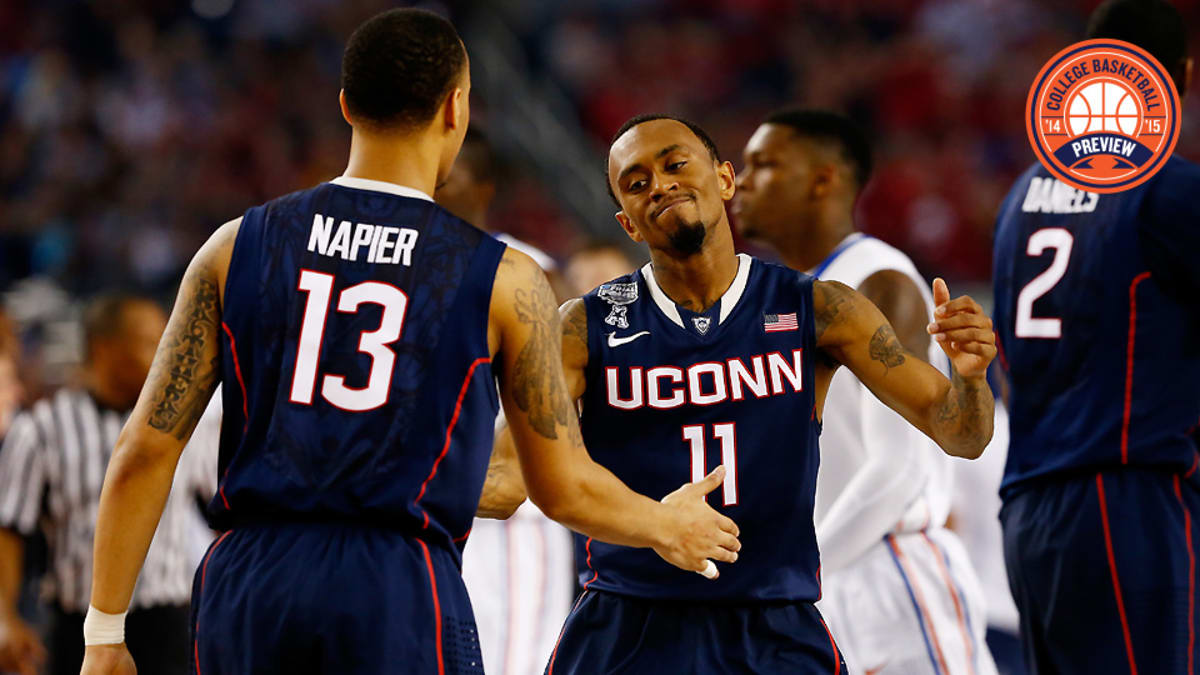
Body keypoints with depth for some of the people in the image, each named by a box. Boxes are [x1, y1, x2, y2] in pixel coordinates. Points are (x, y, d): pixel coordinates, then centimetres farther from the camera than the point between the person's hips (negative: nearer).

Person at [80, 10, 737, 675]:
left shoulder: (237, 246, 7)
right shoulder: (504, 282, 1)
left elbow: (143, 453, 5)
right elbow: (564, 489, 9)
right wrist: (666, 527, 29)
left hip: (244, 591, 3)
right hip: (401, 596, -3)